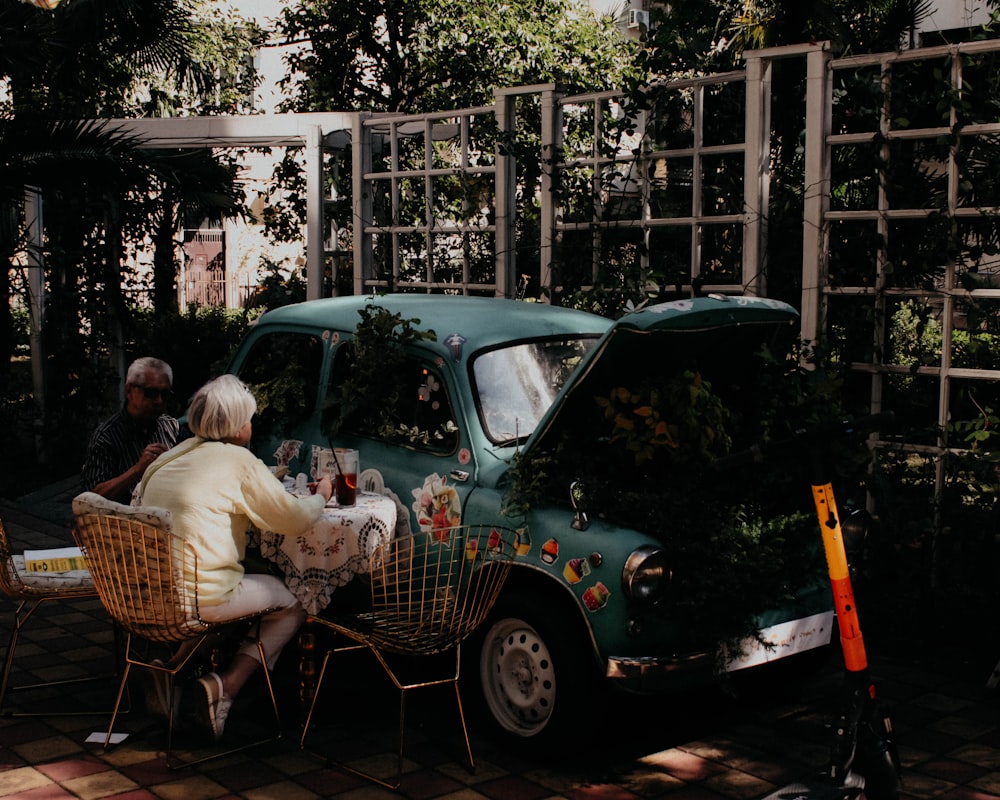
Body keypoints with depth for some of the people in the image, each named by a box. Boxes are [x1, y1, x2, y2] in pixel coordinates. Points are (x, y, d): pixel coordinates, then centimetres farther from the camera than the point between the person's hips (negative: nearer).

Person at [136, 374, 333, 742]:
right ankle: (223, 688, -3)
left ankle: (174, 665, 18)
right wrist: (321, 495, 15)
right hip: (200, 598, -8)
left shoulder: (174, 455, 12)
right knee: (293, 603, 12)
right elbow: (295, 519, -6)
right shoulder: (238, 461, -8)